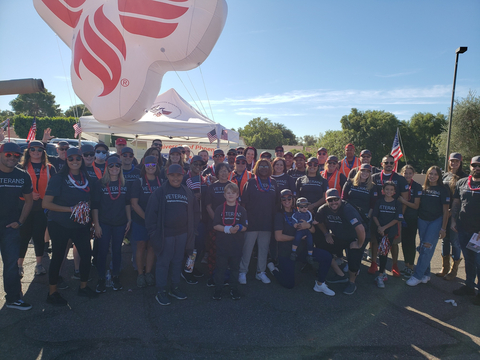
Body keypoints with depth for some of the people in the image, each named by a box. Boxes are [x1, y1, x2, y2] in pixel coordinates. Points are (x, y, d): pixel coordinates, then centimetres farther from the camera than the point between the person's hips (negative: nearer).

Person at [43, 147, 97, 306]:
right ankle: (52, 293, 23)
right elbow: (46, 203, -15)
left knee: (86, 255, 7)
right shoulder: (58, 178, -10)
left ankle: (83, 287, 28)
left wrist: (86, 209, 1)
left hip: (81, 225, 5)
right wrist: (70, 209, -20)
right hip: (60, 225, -5)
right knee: (58, 257, 6)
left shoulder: (86, 178, 6)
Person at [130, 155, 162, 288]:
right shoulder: (138, 182, -4)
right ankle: (140, 274, 19)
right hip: (140, 220, -2)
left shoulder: (161, 182, 3)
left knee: (152, 247, 8)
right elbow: (134, 203, -8)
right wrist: (146, 217, -13)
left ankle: (148, 273, 22)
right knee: (141, 246, 5)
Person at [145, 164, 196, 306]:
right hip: (165, 234, -4)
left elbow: (192, 213, 13)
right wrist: (153, 232, -9)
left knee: (178, 261, 15)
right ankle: (161, 292, 18)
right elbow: (151, 213, -6)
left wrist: (191, 231, 8)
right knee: (163, 263, 5)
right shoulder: (159, 192, -5)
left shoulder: (187, 192, 8)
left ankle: (175, 287, 31)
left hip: (182, 234, 4)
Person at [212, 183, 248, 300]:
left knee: (235, 267, 12)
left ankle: (234, 289, 26)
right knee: (220, 267, 7)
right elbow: (216, 226, -5)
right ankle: (218, 289, 20)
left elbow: (244, 227, 0)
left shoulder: (241, 210, 4)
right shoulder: (220, 209, 1)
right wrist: (228, 229, -20)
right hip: (222, 244, -1)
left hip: (237, 245, 1)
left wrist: (238, 228, -22)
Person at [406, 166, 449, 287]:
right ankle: (426, 274, 18)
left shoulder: (443, 190, -2)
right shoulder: (423, 189, 8)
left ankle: (417, 276, -7)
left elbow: (445, 211, -3)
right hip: (422, 220, 4)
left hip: (436, 220, -4)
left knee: (427, 247, -11)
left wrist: (443, 228, -6)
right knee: (423, 248, 6)